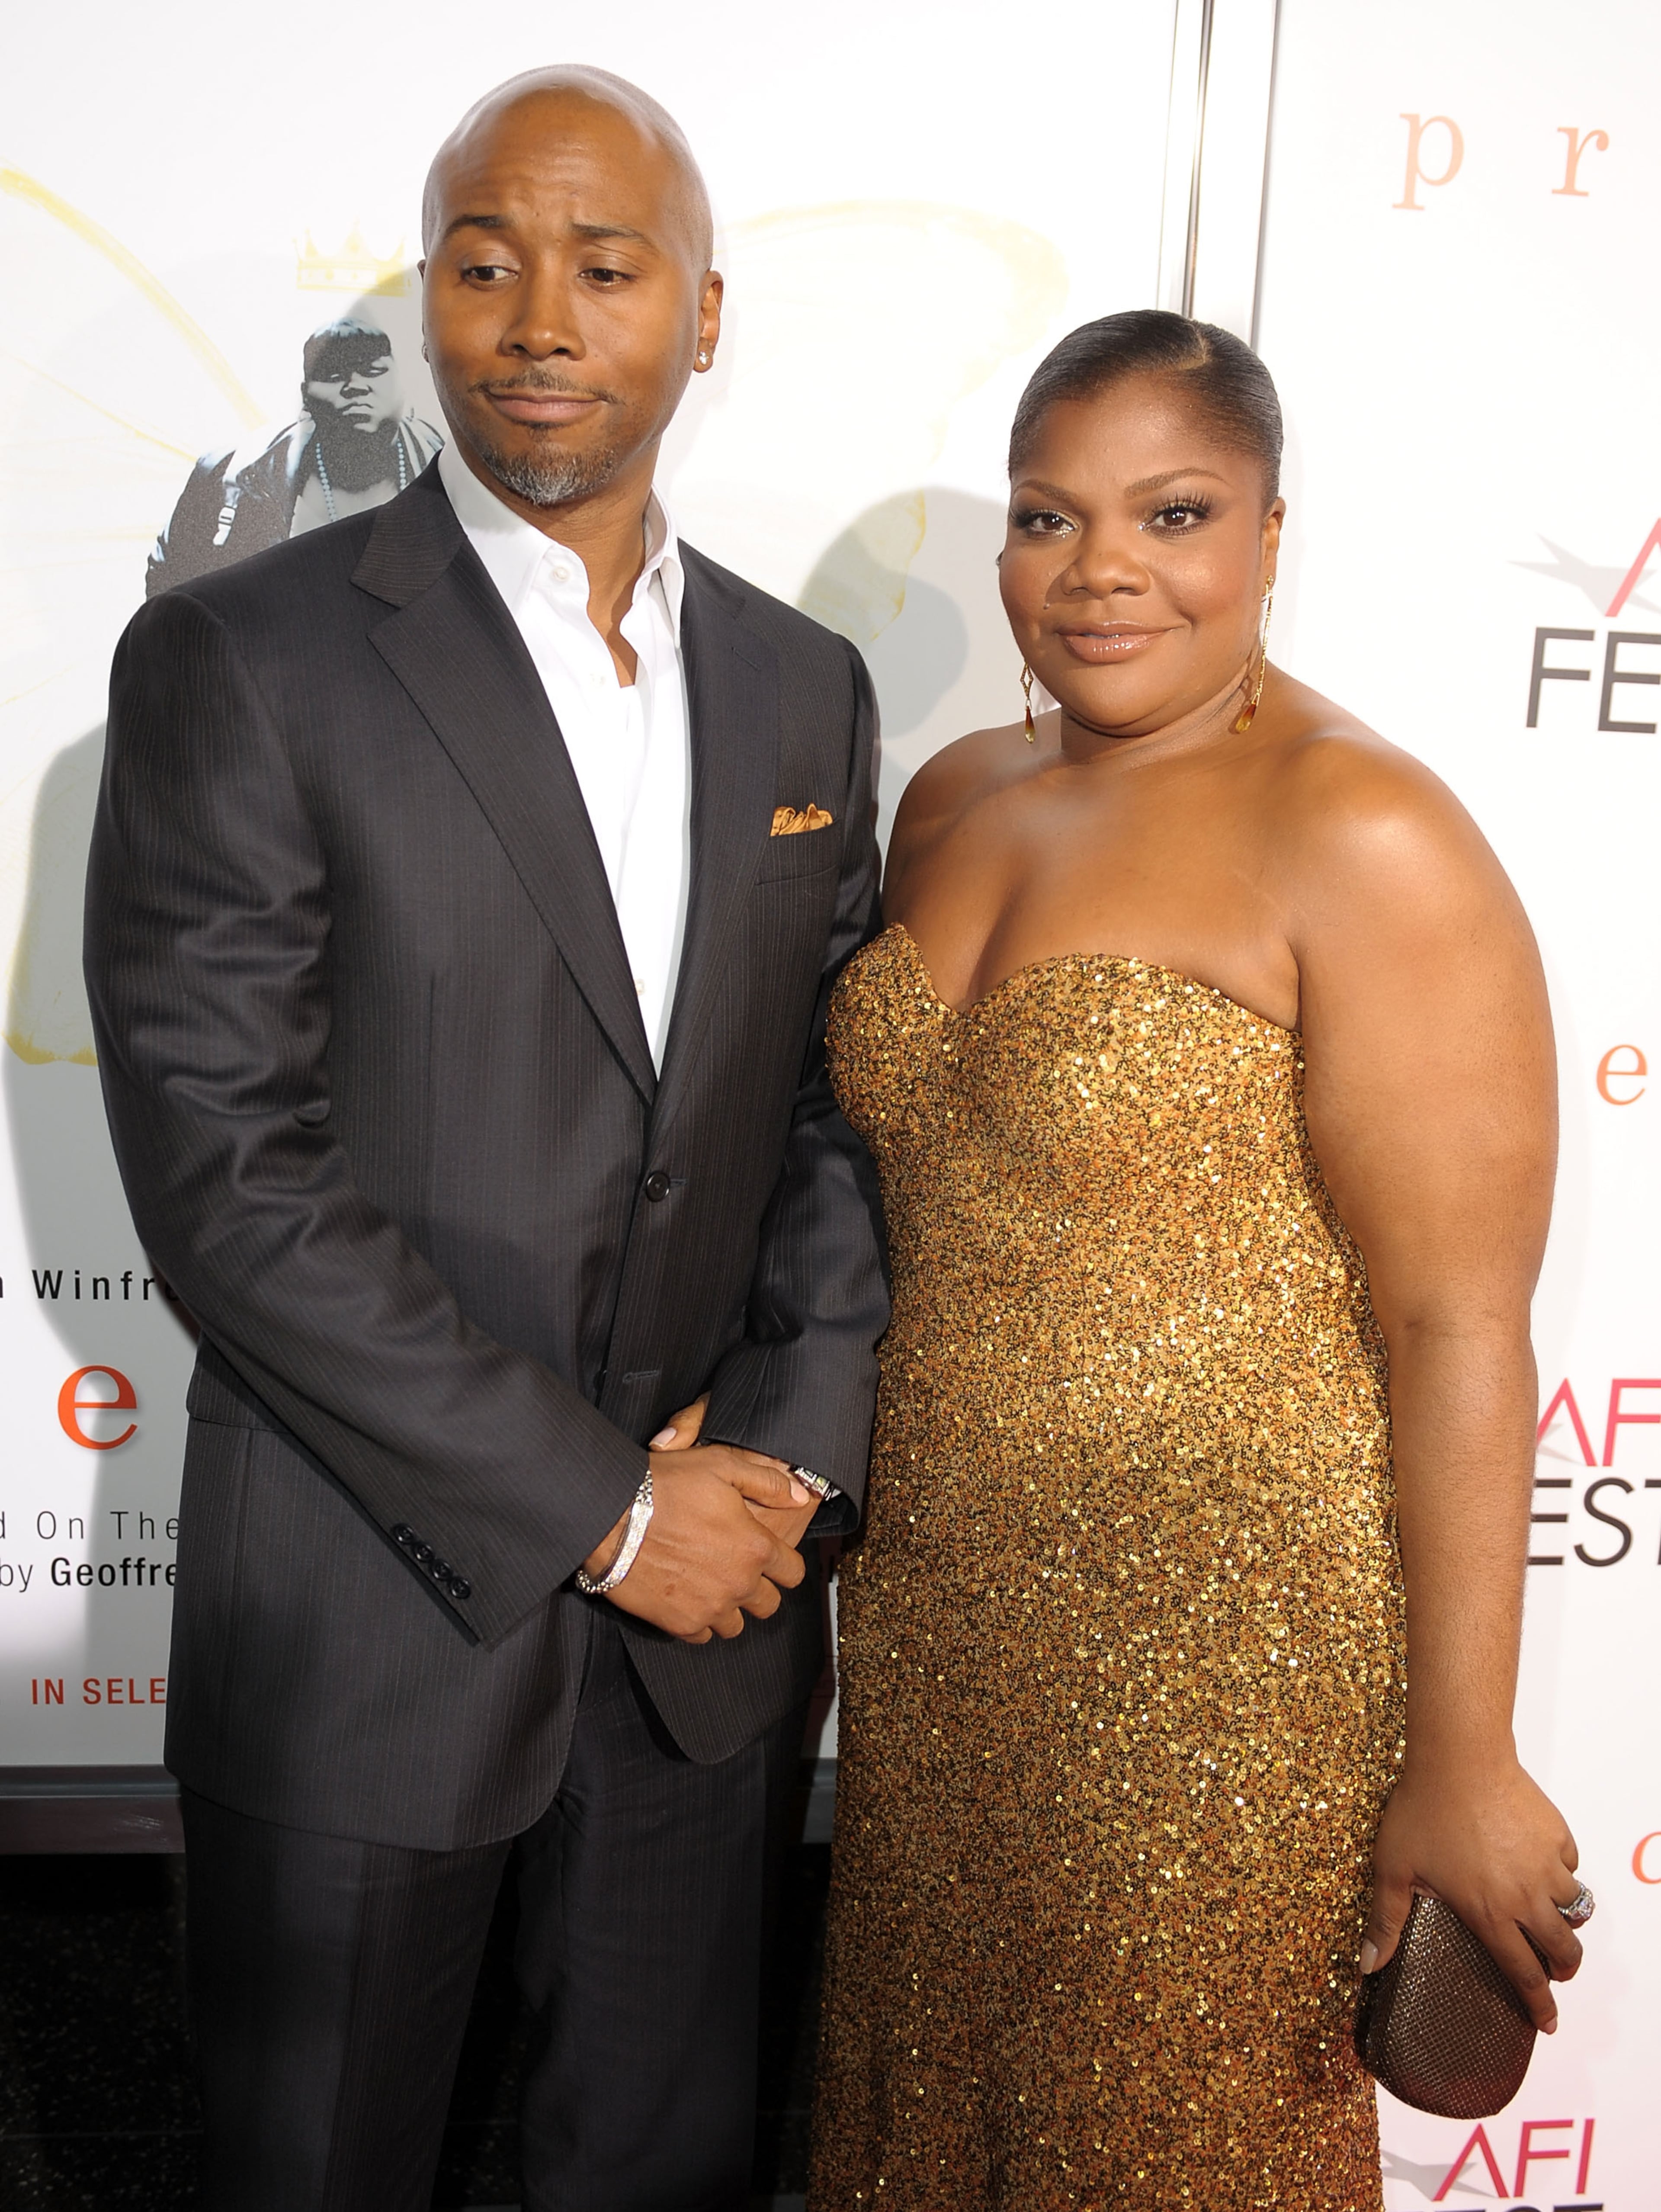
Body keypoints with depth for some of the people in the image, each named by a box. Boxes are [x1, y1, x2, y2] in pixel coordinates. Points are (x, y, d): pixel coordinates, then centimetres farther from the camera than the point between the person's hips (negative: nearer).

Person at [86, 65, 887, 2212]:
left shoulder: (803, 684, 5)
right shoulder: (238, 662, -11)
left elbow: (840, 1106, 8)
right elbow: (228, 1177, -17)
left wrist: (792, 1450, -7)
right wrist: (601, 1510, -16)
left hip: (714, 1590, 4)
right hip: (367, 1610, -3)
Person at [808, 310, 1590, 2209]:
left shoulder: (1363, 840, -16)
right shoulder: (954, 801, 6)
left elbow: (1458, 1324, -17)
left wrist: (1459, 1759, -16)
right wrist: (870, 1521, 16)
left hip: (1229, 1651, -6)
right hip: (933, 1617, 6)